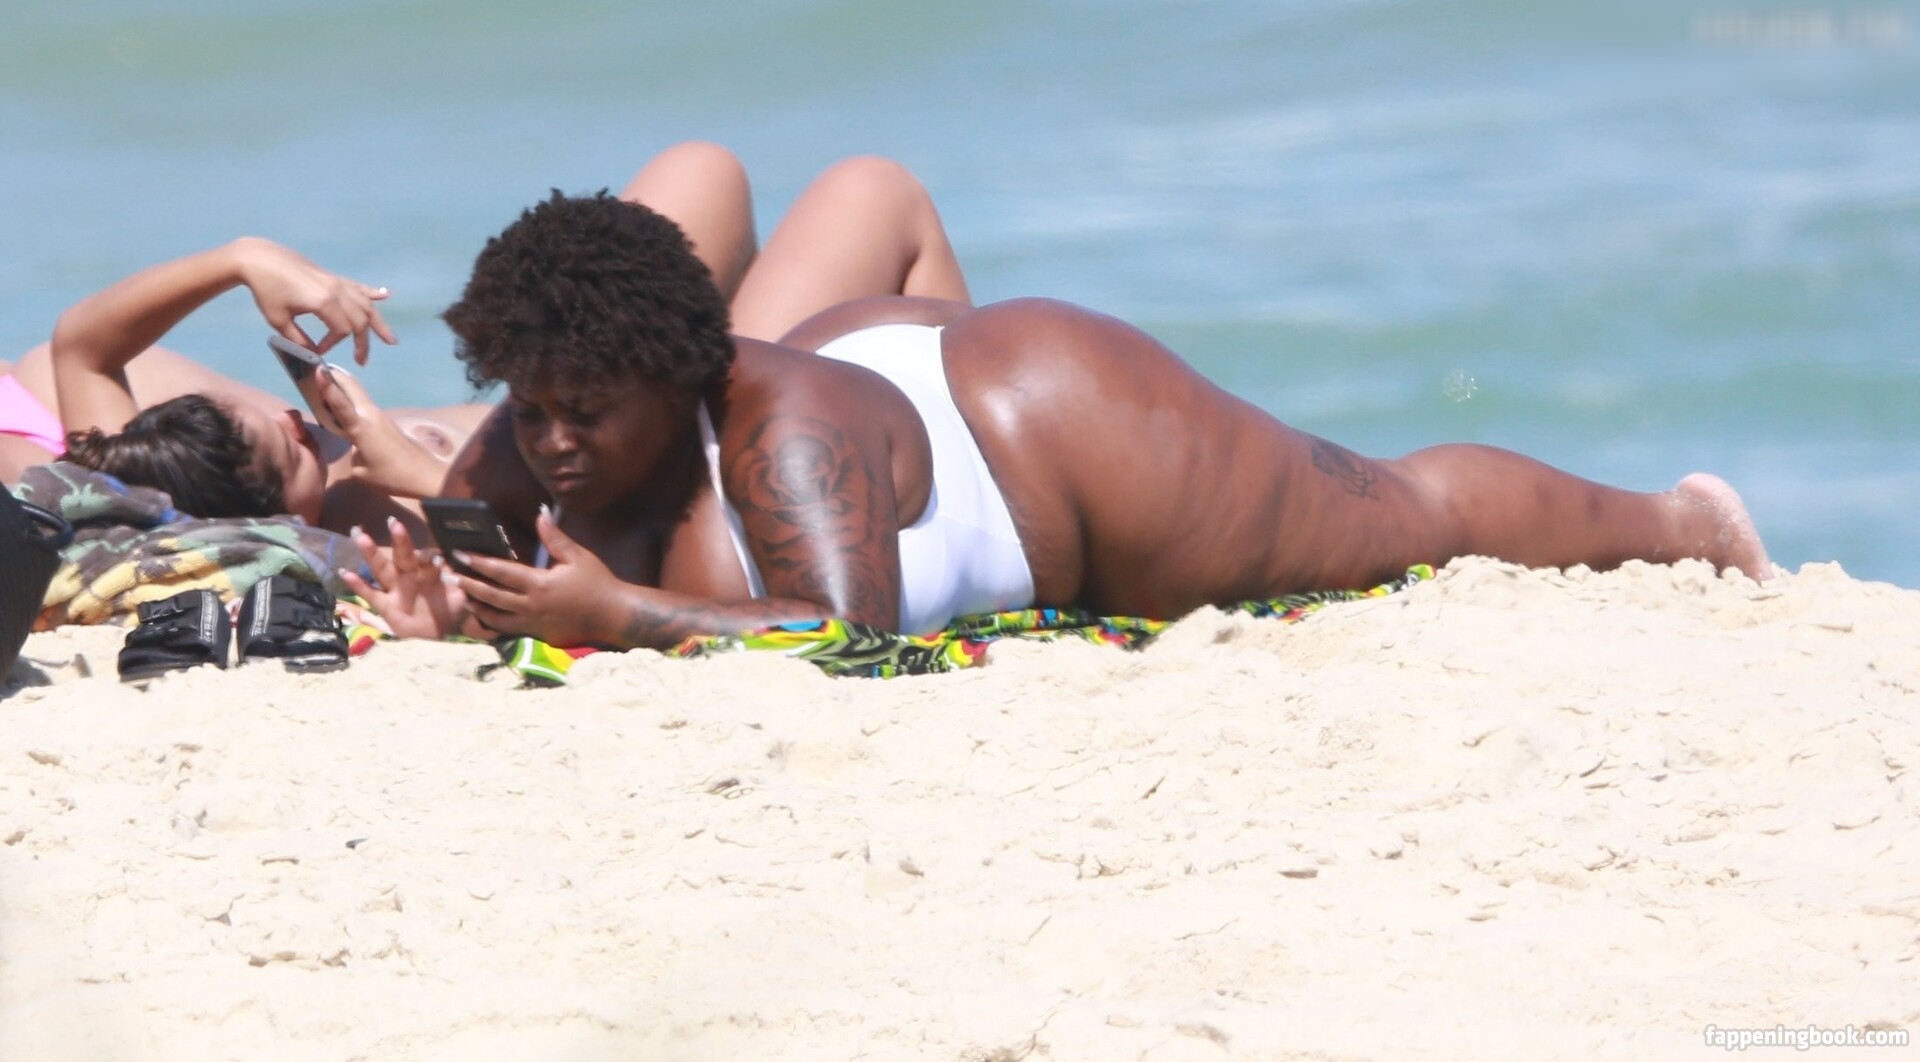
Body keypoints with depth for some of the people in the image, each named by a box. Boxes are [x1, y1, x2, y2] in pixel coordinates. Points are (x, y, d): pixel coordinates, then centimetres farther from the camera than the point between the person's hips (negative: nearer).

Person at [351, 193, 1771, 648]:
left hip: (1052, 437, -7)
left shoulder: (776, 431, -42)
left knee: (1406, 524, 15)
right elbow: (429, 540, -8)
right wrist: (437, 599, -32)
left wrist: (616, 615, -52)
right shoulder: (532, 444, -21)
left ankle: (1676, 527, 39)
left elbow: (846, 637, -49)